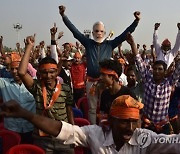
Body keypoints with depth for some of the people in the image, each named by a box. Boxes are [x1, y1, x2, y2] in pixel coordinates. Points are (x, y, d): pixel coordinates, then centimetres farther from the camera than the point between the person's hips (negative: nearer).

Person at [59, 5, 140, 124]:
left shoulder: (110, 44, 4)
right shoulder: (88, 43, 6)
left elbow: (125, 34, -1)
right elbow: (74, 30, 2)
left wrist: (136, 21, -11)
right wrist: (63, 16, -4)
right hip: (91, 81, 1)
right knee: (92, 108, 9)